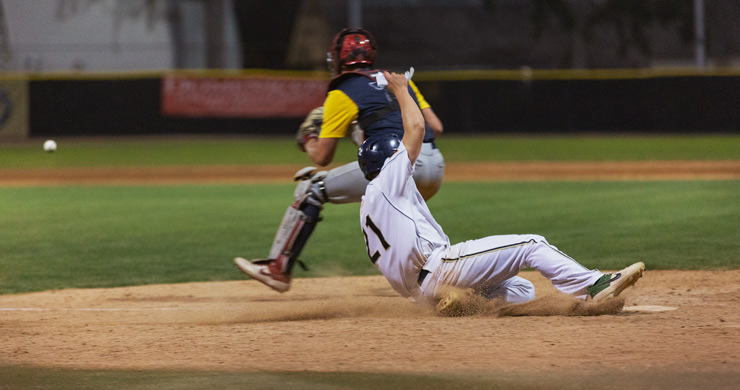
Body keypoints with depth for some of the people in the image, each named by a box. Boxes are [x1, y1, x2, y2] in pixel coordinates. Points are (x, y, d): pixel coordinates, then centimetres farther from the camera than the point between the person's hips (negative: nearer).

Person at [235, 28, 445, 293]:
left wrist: (307, 140, 31)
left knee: (312, 187, 5)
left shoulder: (341, 95, 8)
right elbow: (436, 127, 20)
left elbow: (322, 157, 9)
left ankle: (278, 268, 1)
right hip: (435, 166, 6)